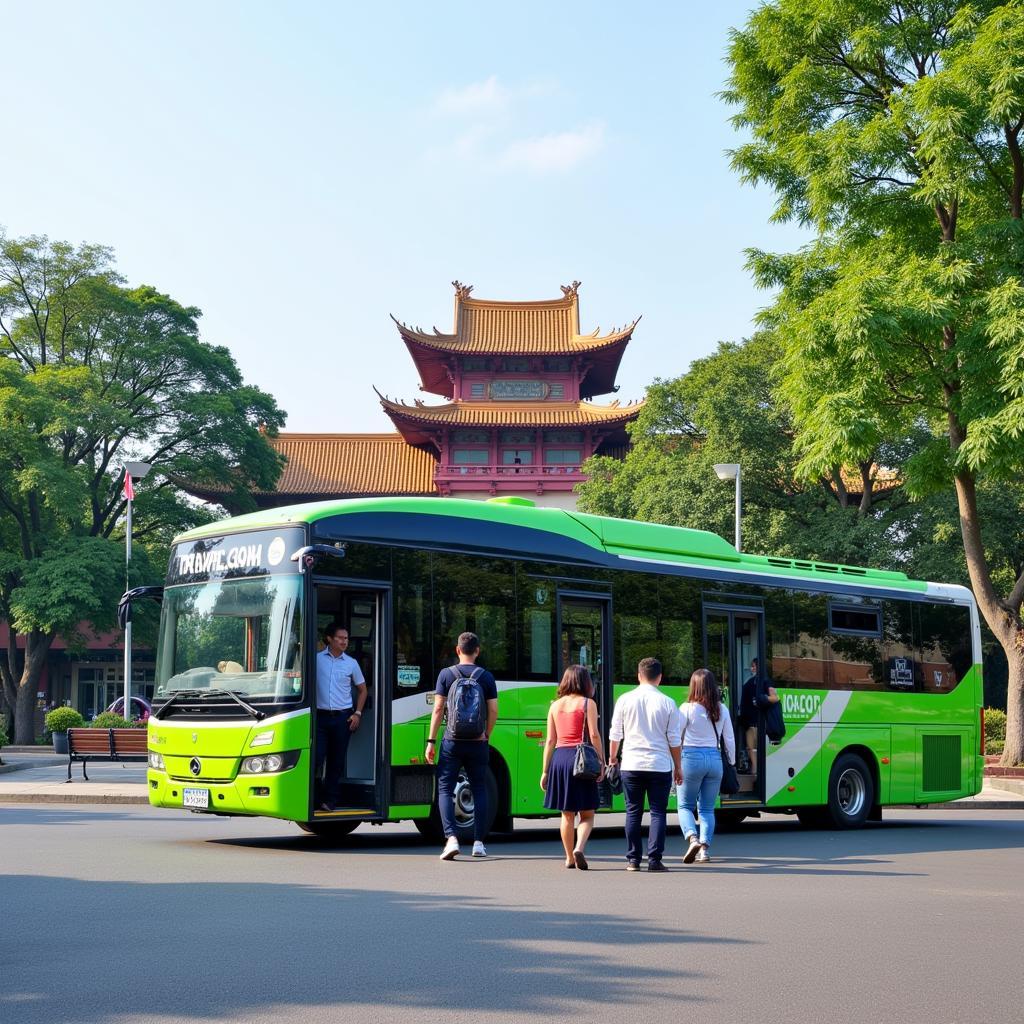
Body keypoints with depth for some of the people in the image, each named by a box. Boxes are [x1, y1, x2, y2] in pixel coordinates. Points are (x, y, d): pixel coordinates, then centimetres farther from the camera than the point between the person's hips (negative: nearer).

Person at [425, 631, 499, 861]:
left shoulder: (446, 674, -1)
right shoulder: (486, 677, 3)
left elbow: (438, 709, -4)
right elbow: (493, 711, 1)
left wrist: (431, 741, -1)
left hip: (452, 741, -2)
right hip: (478, 743, 2)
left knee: (445, 790, 3)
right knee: (479, 790, 13)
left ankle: (451, 838, -13)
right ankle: (478, 843, 10)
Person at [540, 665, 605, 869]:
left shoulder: (555, 705, 11)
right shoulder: (587, 703, 0)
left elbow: (550, 740, 11)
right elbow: (594, 735, -8)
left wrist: (545, 771, 14)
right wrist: (601, 763, -3)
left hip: (559, 758, 4)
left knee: (567, 814, 14)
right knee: (587, 814, 2)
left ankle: (569, 857, 18)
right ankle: (579, 848, -20)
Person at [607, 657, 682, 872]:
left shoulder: (625, 700, 1)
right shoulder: (667, 703, -2)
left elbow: (615, 733, 8)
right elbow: (674, 739, 2)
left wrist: (612, 756, 25)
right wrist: (678, 767, 13)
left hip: (631, 765, 1)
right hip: (660, 766, -1)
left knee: (633, 812, 8)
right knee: (658, 813, 3)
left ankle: (633, 860, 7)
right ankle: (654, 860, -2)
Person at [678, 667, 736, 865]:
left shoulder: (687, 708, -6)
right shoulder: (722, 709, 4)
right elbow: (729, 739, 10)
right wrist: (732, 762, 20)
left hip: (691, 757, -3)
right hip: (714, 758, 3)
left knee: (685, 806, 8)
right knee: (707, 809, 12)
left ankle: (692, 839, -15)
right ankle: (705, 849, 4)